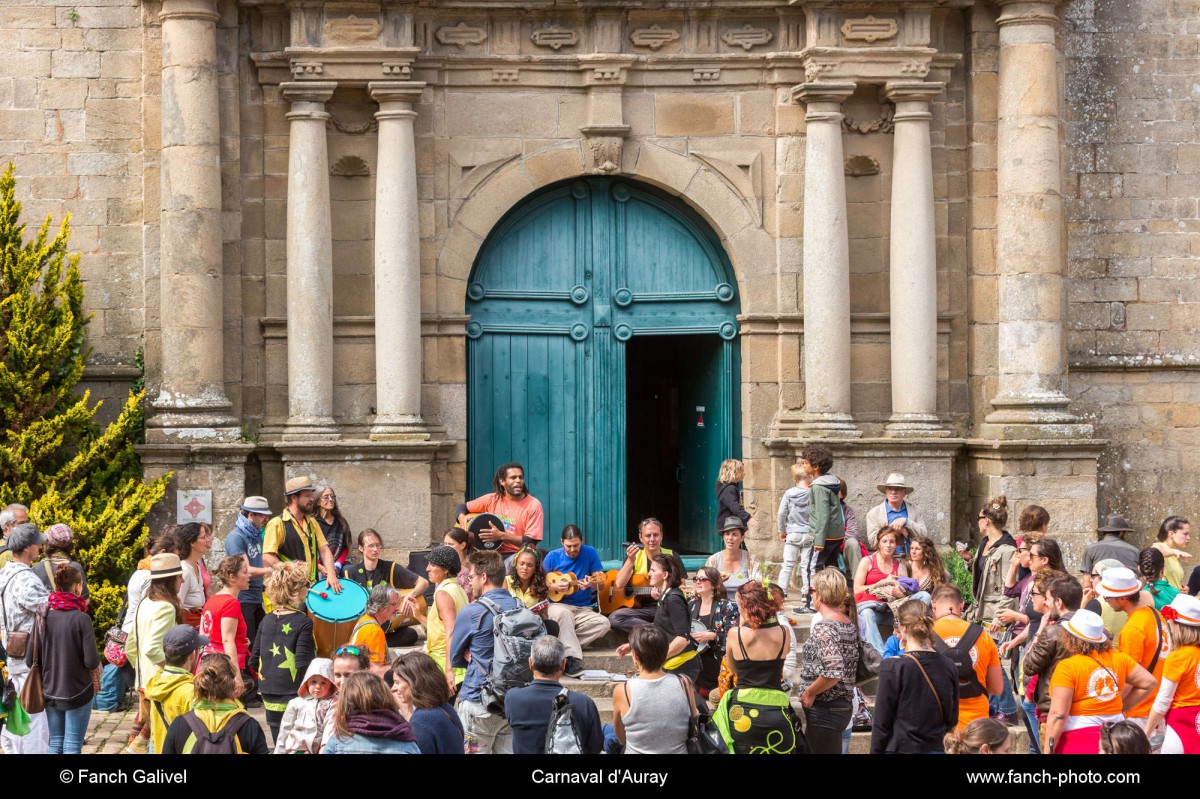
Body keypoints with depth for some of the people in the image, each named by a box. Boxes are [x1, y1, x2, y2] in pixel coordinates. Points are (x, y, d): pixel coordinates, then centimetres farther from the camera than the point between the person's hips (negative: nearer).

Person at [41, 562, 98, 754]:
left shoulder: (44, 616, -4)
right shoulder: (81, 619, -16)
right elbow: (92, 662, -18)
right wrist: (96, 662, 4)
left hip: (50, 693, 4)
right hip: (77, 693, -4)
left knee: (55, 745, 15)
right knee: (72, 746, 2)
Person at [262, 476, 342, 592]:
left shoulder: (312, 523, 17)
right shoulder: (277, 524, -6)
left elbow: (324, 549, 12)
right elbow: (267, 558, -13)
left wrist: (331, 574, -4)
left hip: (312, 586, 6)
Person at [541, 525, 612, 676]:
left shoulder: (590, 553, 4)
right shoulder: (552, 557, 2)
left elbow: (601, 581, 4)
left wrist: (591, 583, -19)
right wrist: (554, 586, -14)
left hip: (584, 609, 2)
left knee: (604, 624, -27)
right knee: (563, 613, -40)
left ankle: (563, 644, -22)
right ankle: (573, 658, -40)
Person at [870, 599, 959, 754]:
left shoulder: (893, 667, -13)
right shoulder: (949, 667, 2)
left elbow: (881, 724, -9)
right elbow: (952, 720, 8)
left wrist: (875, 751, 0)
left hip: (901, 748, -5)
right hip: (936, 748, 5)